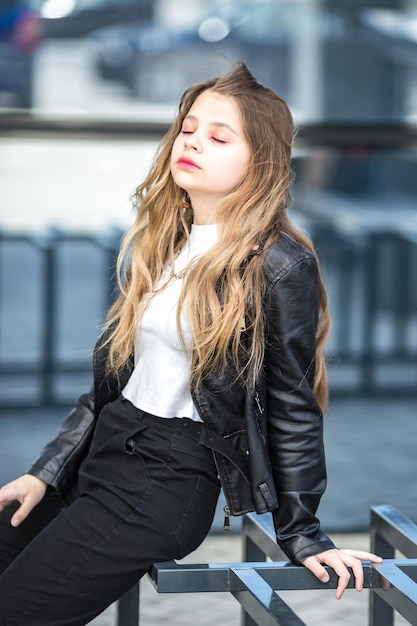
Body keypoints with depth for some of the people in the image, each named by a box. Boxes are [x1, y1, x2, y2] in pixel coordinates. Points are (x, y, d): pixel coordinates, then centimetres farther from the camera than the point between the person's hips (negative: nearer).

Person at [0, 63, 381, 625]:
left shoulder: (279, 267, -11)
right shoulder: (157, 242, 12)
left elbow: (292, 409, -8)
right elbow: (112, 374, 15)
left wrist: (301, 535, -5)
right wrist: (46, 472, 10)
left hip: (169, 478, -8)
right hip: (101, 448, 8)